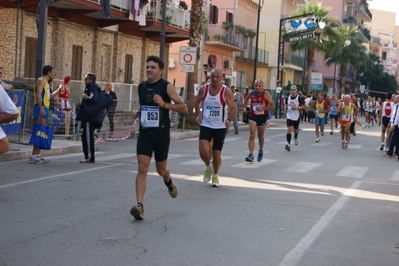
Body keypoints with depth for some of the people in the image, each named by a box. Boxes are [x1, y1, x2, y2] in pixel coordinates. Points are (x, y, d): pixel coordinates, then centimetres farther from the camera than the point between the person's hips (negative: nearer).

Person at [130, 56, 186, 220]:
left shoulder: (166, 87, -8)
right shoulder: (141, 87, 7)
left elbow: (183, 108, -9)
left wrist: (164, 104, -21)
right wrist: (137, 112, 2)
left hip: (161, 134, -3)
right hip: (144, 134, 3)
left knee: (160, 170, 13)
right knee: (142, 168, -12)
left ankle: (168, 181, 50)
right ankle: (140, 206, -15)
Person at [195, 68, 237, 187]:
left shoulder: (226, 92, -10)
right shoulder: (203, 89, -3)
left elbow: (234, 108, -3)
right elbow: (197, 102, 16)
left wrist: (229, 120, -16)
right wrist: (198, 115, 3)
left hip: (220, 127, -1)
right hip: (205, 125, 1)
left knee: (216, 153, 3)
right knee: (203, 150, -18)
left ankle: (215, 175, 28)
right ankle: (208, 167, 14)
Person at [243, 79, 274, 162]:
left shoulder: (266, 94, -11)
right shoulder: (251, 93, -1)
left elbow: (272, 106, -13)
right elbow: (246, 99, 22)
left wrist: (263, 108, -25)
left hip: (262, 117, -1)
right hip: (253, 116, 1)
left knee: (260, 136, 15)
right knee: (252, 136, -13)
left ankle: (261, 151, 42)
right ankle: (251, 156, -17)